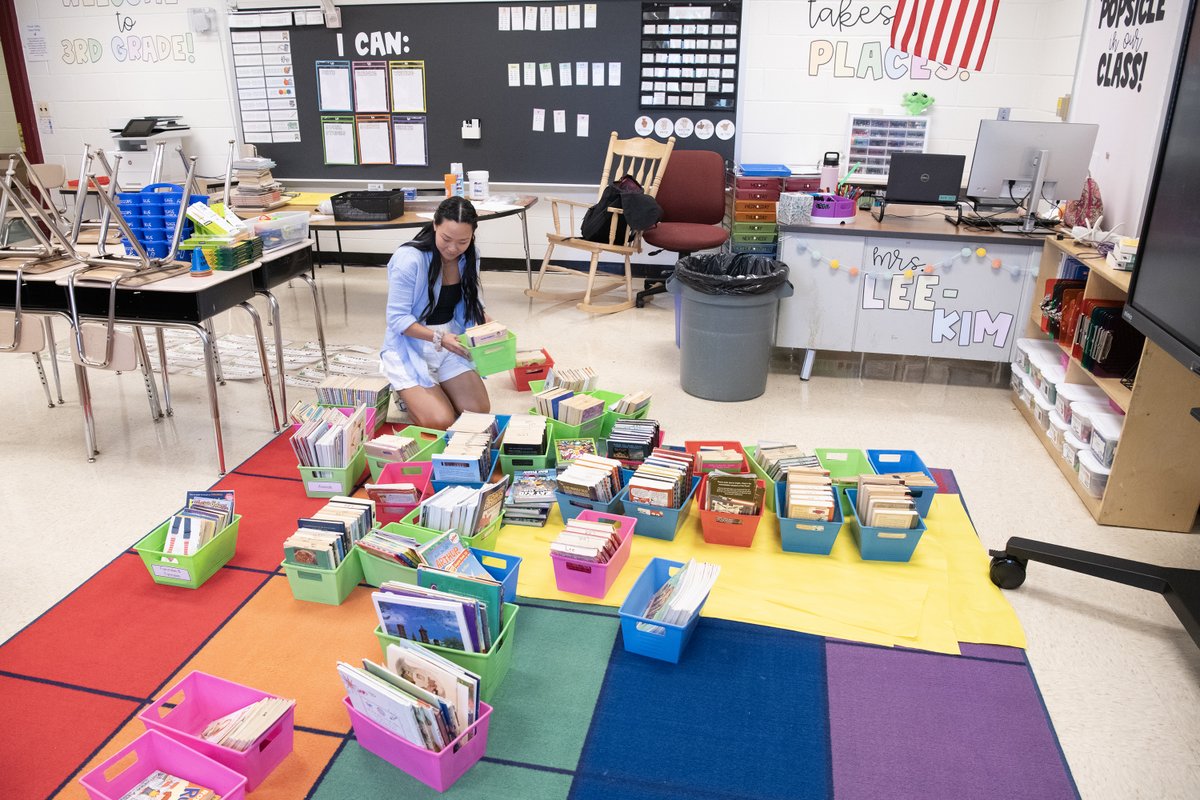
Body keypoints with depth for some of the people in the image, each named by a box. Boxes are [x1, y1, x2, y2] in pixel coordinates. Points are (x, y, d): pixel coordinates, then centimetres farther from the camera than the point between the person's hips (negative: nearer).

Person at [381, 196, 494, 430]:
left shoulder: (469, 257, -4)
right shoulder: (409, 259, -22)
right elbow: (398, 319, -20)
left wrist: (488, 323, -12)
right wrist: (438, 337, -32)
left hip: (450, 343, 6)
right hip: (411, 347, -6)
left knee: (481, 411, -7)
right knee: (440, 423, -19)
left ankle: (430, 392, 20)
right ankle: (407, 395, 13)